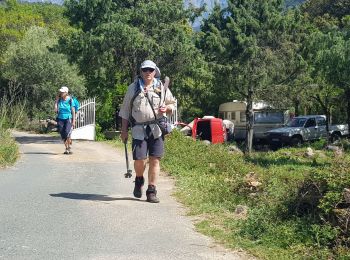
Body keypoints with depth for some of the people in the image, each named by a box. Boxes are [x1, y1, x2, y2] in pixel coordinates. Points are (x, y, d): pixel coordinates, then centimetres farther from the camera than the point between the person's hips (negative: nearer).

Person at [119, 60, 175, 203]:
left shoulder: (162, 88, 11)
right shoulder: (133, 88, 8)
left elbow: (172, 104, 19)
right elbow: (125, 111, 10)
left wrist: (166, 108, -5)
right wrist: (124, 130, 5)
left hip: (157, 129, 1)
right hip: (139, 130, -1)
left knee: (155, 160, -2)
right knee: (139, 160, -8)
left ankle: (151, 191, 7)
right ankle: (139, 180, 24)